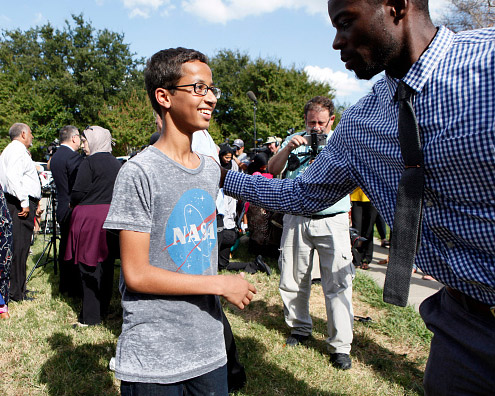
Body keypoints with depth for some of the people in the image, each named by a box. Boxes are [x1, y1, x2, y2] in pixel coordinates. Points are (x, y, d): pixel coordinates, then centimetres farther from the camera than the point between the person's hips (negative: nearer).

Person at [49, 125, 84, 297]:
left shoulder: (55, 156, 12)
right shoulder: (74, 157, -17)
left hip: (62, 209, 10)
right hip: (73, 210, -9)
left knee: (65, 245, 17)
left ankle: (64, 285, 28)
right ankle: (74, 288, 6)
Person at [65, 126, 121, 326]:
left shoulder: (89, 163, -11)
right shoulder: (116, 163, 11)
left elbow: (78, 192, -14)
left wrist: (73, 204, 5)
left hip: (90, 218, -7)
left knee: (89, 266, -1)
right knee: (106, 263, 14)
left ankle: (90, 316, 4)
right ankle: (103, 308, 26)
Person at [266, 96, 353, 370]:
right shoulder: (294, 140, 14)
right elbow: (272, 170, 4)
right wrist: (288, 148, -11)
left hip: (332, 221, -2)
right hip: (297, 220, 2)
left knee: (337, 282, -7)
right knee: (292, 279, 8)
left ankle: (340, 345, 4)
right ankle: (300, 328, 29)